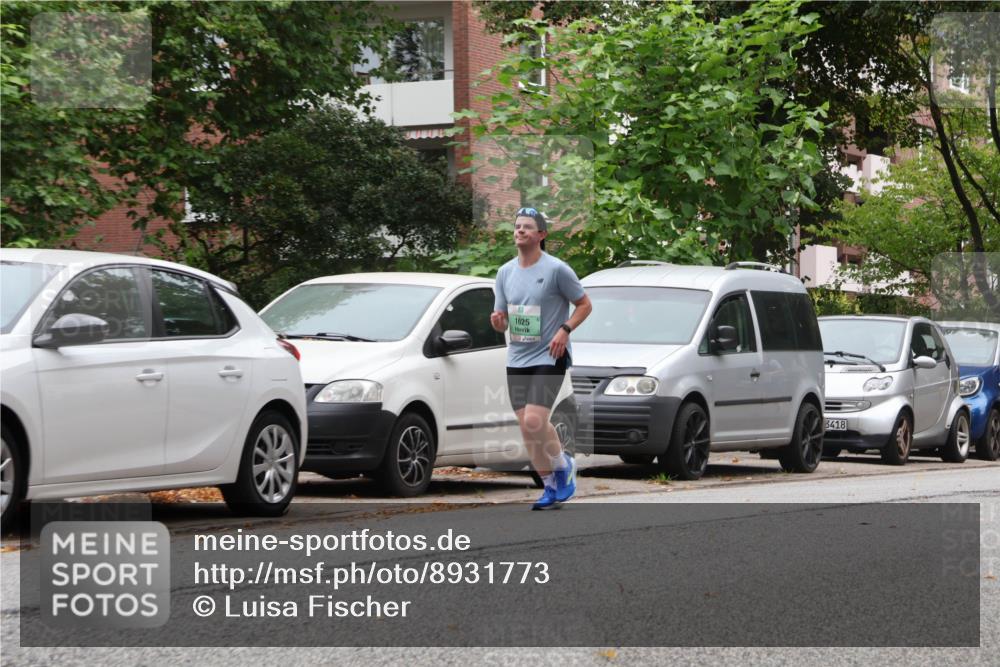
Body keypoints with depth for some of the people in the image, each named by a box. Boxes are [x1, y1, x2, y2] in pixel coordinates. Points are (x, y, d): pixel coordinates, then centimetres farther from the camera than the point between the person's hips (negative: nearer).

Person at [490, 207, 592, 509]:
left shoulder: (556, 269, -8)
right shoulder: (505, 272, 8)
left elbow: (584, 305, -1)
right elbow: (502, 321, 14)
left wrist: (565, 330, -15)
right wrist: (497, 320, -9)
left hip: (549, 358, -6)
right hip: (517, 359, 6)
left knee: (533, 421, -19)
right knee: (527, 427, 4)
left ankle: (564, 465, 6)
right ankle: (551, 485, 17)